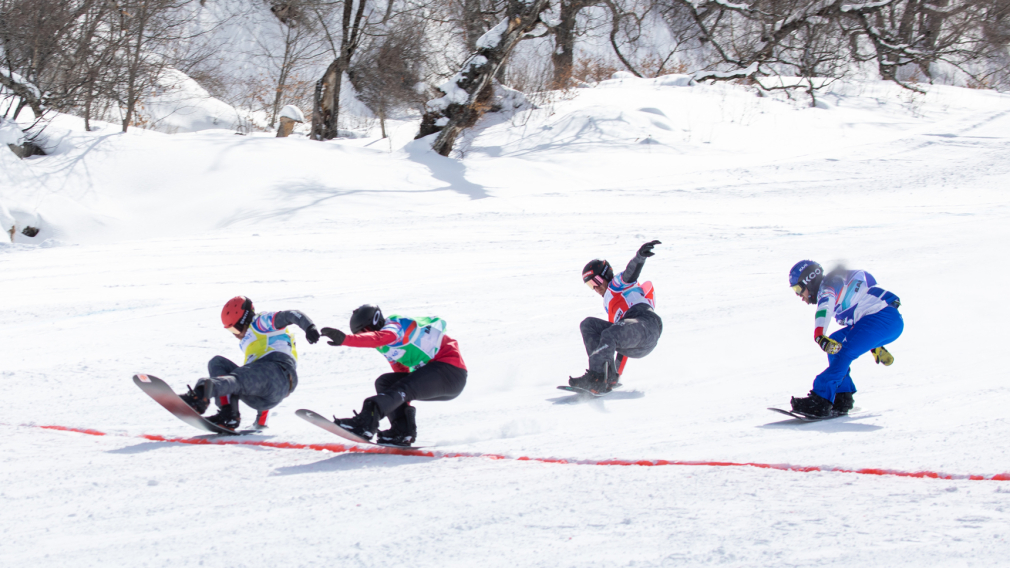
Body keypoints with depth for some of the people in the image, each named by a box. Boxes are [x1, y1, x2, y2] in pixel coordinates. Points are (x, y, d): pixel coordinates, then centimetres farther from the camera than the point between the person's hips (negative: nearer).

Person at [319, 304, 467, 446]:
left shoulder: (396, 325, -13)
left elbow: (378, 338, -37)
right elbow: (402, 374, 24)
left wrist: (345, 339, -49)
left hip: (451, 371, -10)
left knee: (402, 388, -30)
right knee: (384, 383, 3)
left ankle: (365, 423, -49)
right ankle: (402, 431, -9)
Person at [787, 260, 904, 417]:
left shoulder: (828, 283, -6)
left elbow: (824, 308, -26)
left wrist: (819, 336, -44)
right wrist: (875, 347, 39)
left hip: (886, 319, -11)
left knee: (844, 352, -22)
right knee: (834, 343, 11)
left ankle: (820, 400, -31)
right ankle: (842, 399, 7)